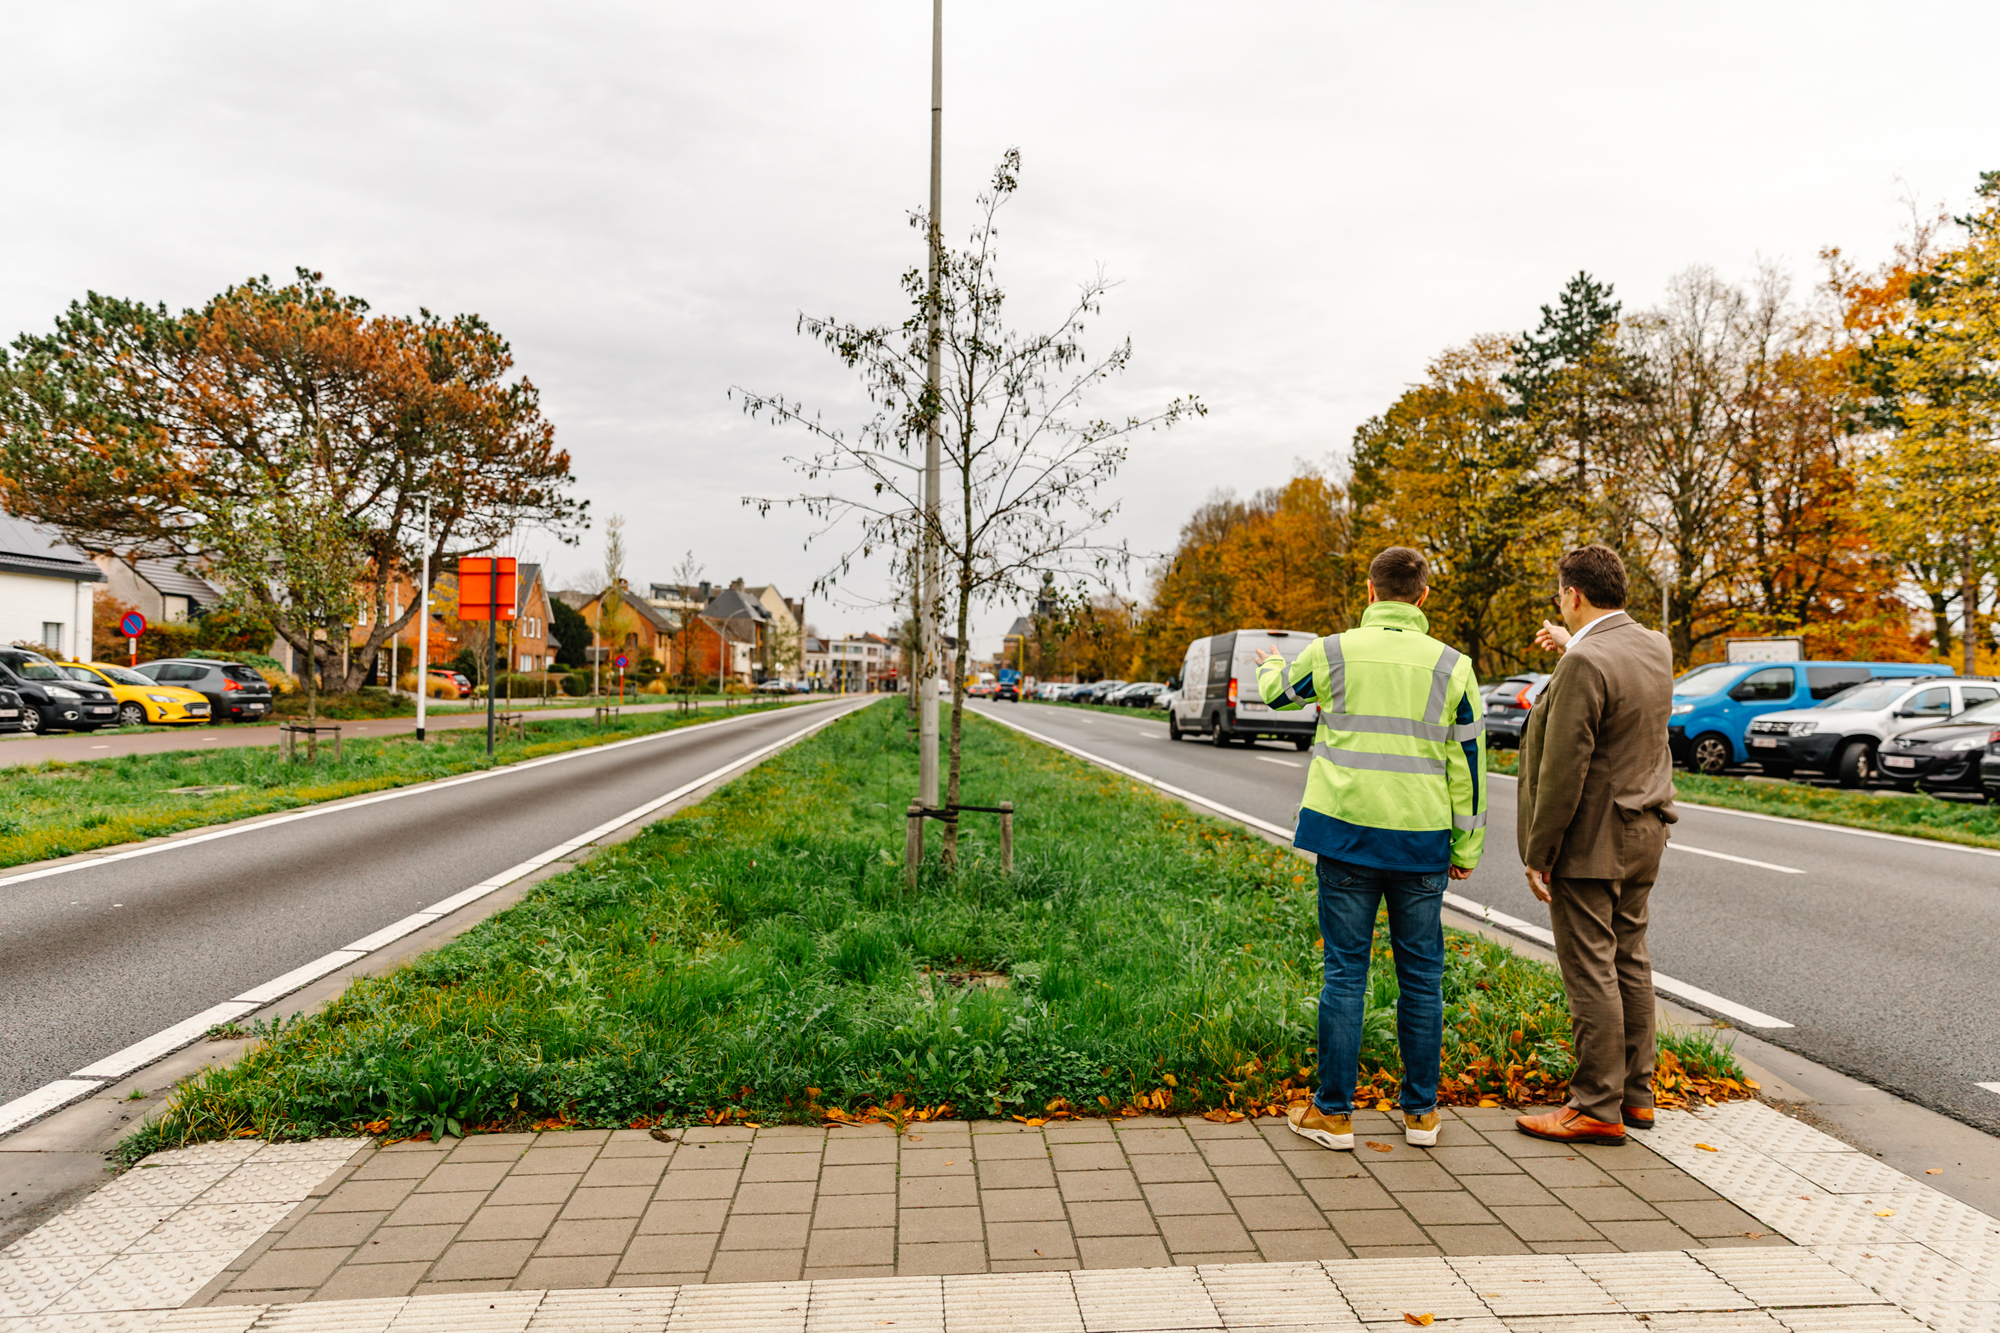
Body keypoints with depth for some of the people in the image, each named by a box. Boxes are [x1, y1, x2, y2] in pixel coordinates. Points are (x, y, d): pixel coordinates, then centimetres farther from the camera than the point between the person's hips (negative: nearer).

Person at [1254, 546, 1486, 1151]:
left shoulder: (1333, 652, -1)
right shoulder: (1451, 666, 1)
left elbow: (1278, 691, 19)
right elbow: (1468, 764, 3)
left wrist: (1271, 664, 43)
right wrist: (1466, 847, 11)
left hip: (1346, 831, -1)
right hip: (1422, 840, 1)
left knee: (1344, 973, 5)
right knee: (1421, 977, 12)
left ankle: (1333, 1112, 12)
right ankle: (1420, 1112, 23)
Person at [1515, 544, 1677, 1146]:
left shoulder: (1584, 665, -21)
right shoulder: (1656, 648, 5)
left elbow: (1564, 772, -22)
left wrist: (1537, 855, -15)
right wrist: (1574, 646, 36)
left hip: (1590, 843, -9)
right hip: (1643, 836, 9)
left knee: (1591, 974, -1)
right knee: (1629, 963, 16)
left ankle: (1598, 1108, 8)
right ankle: (1636, 1093, 26)